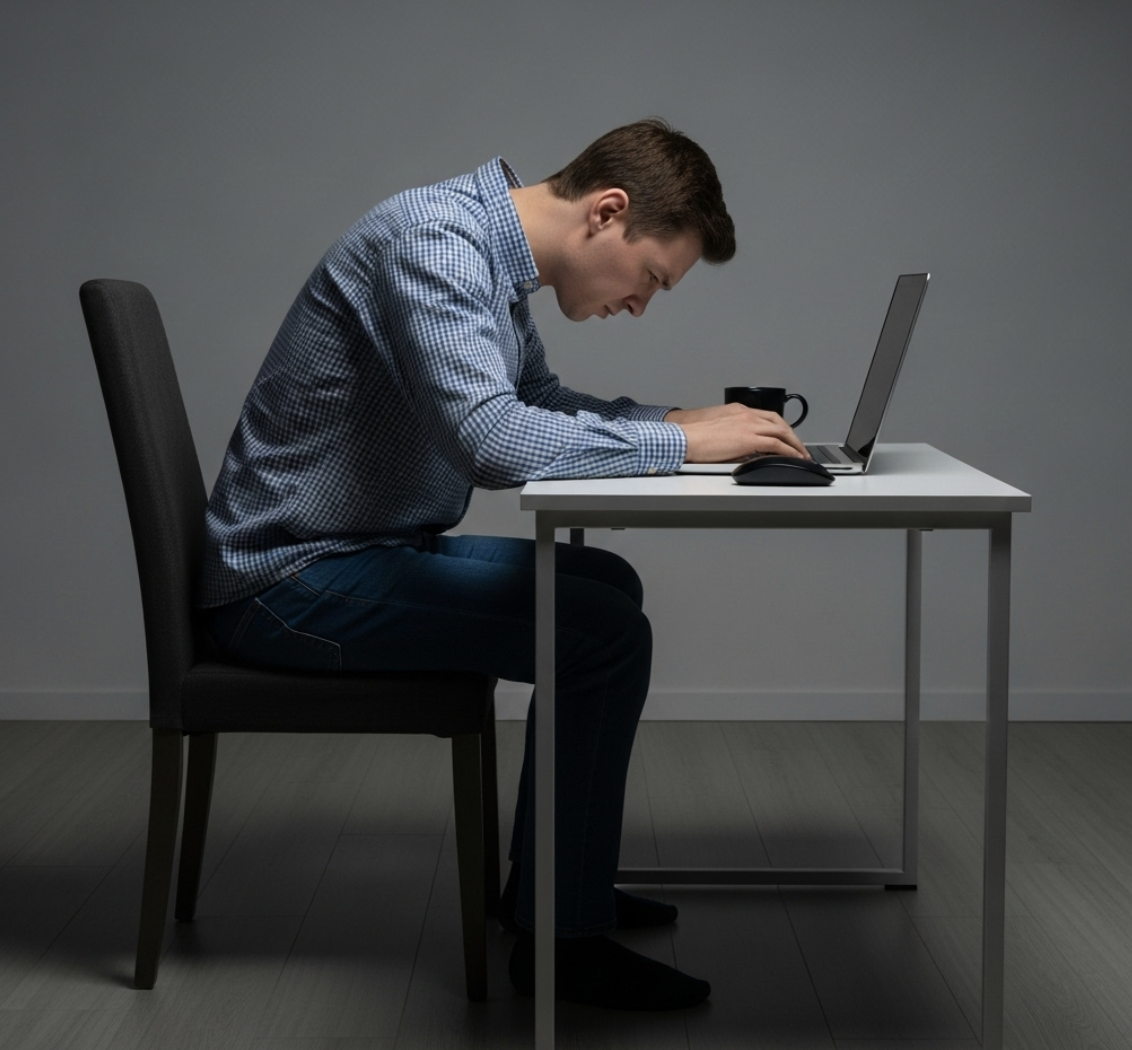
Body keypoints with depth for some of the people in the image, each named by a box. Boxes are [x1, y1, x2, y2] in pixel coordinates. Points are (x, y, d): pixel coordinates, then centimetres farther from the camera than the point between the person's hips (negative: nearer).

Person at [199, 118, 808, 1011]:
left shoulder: (498, 262, 9)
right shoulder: (433, 239, -22)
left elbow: (543, 404, 23)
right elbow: (491, 440, -34)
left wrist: (681, 419, 7)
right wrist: (683, 443, -23)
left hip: (372, 547, 11)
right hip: (291, 577, -10)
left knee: (607, 586, 18)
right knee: (606, 636, -17)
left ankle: (553, 880, 26)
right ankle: (564, 939, -3)